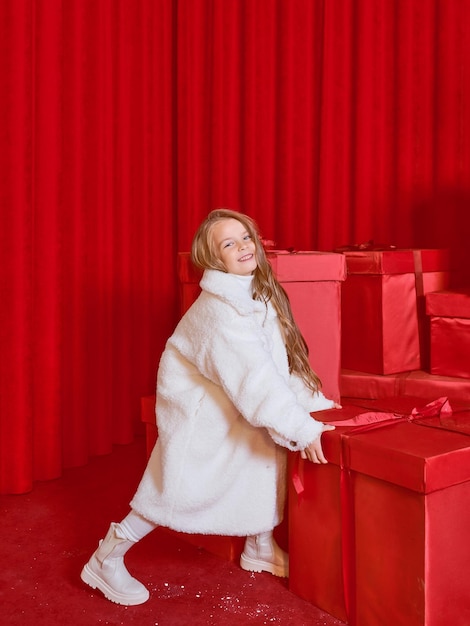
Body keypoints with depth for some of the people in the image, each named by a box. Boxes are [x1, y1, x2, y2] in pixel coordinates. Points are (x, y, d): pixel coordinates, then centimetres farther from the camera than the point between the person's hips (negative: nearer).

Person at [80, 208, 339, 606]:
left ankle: (260, 547, 25)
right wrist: (302, 429, -33)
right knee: (175, 489, -2)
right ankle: (106, 561, 14)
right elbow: (255, 380, -34)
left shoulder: (260, 293, -1)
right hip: (196, 410, -8)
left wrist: (317, 402, 1)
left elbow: (283, 360, 3)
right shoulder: (219, 310, -29)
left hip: (234, 408, 8)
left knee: (268, 454, 4)